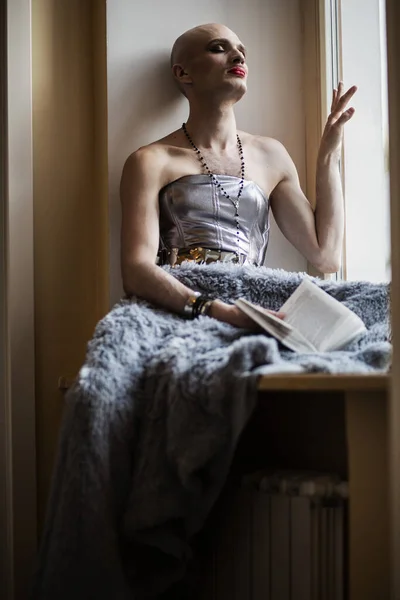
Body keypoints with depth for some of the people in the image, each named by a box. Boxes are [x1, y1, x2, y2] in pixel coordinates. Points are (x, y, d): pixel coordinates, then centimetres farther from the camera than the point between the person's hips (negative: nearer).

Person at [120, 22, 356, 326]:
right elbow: (136, 271, -10)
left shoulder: (270, 156, 18)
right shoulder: (152, 161, 3)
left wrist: (329, 152, 14)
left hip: (251, 322, 4)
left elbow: (326, 257, 13)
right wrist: (218, 311, -27)